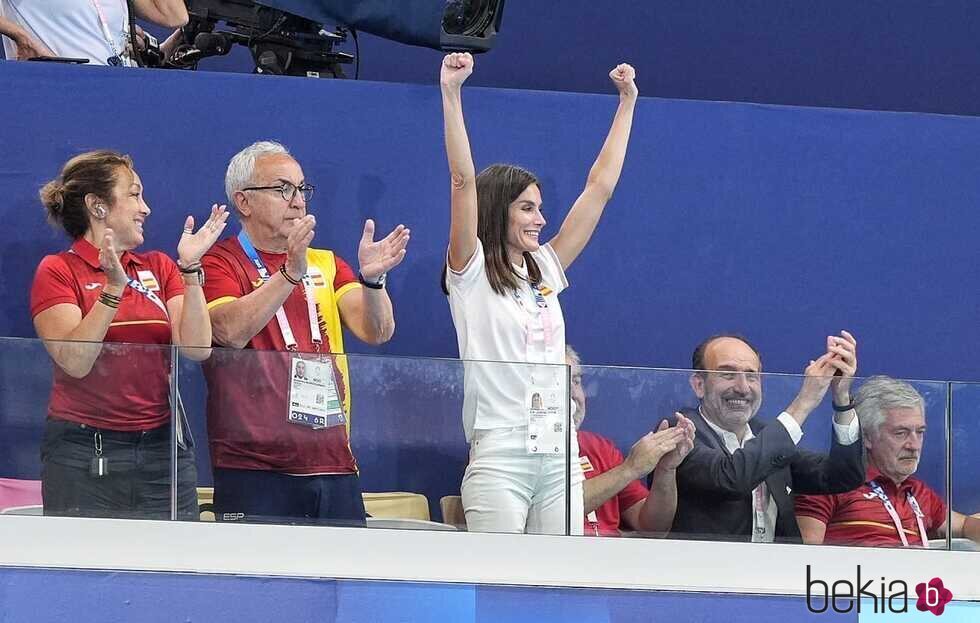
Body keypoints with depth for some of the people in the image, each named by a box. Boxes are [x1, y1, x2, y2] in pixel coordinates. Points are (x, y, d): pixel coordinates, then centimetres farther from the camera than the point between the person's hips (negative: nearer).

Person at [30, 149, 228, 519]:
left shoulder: (158, 267, 13)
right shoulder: (57, 271, 1)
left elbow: (197, 348, -1)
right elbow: (74, 362, -14)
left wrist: (190, 269, -8)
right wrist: (113, 288, -20)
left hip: (162, 447, 4)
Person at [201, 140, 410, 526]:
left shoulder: (326, 264, 19)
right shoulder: (219, 263, 3)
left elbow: (376, 331, 3)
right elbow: (232, 331, -17)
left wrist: (372, 278, -16)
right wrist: (290, 272, -26)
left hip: (334, 467, 5)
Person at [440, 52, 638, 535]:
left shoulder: (545, 271, 16)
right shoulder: (472, 274, 1)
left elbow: (599, 188, 18)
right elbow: (463, 181, -10)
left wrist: (627, 103, 18)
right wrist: (451, 93, -18)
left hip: (559, 456, 6)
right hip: (500, 455, -5)